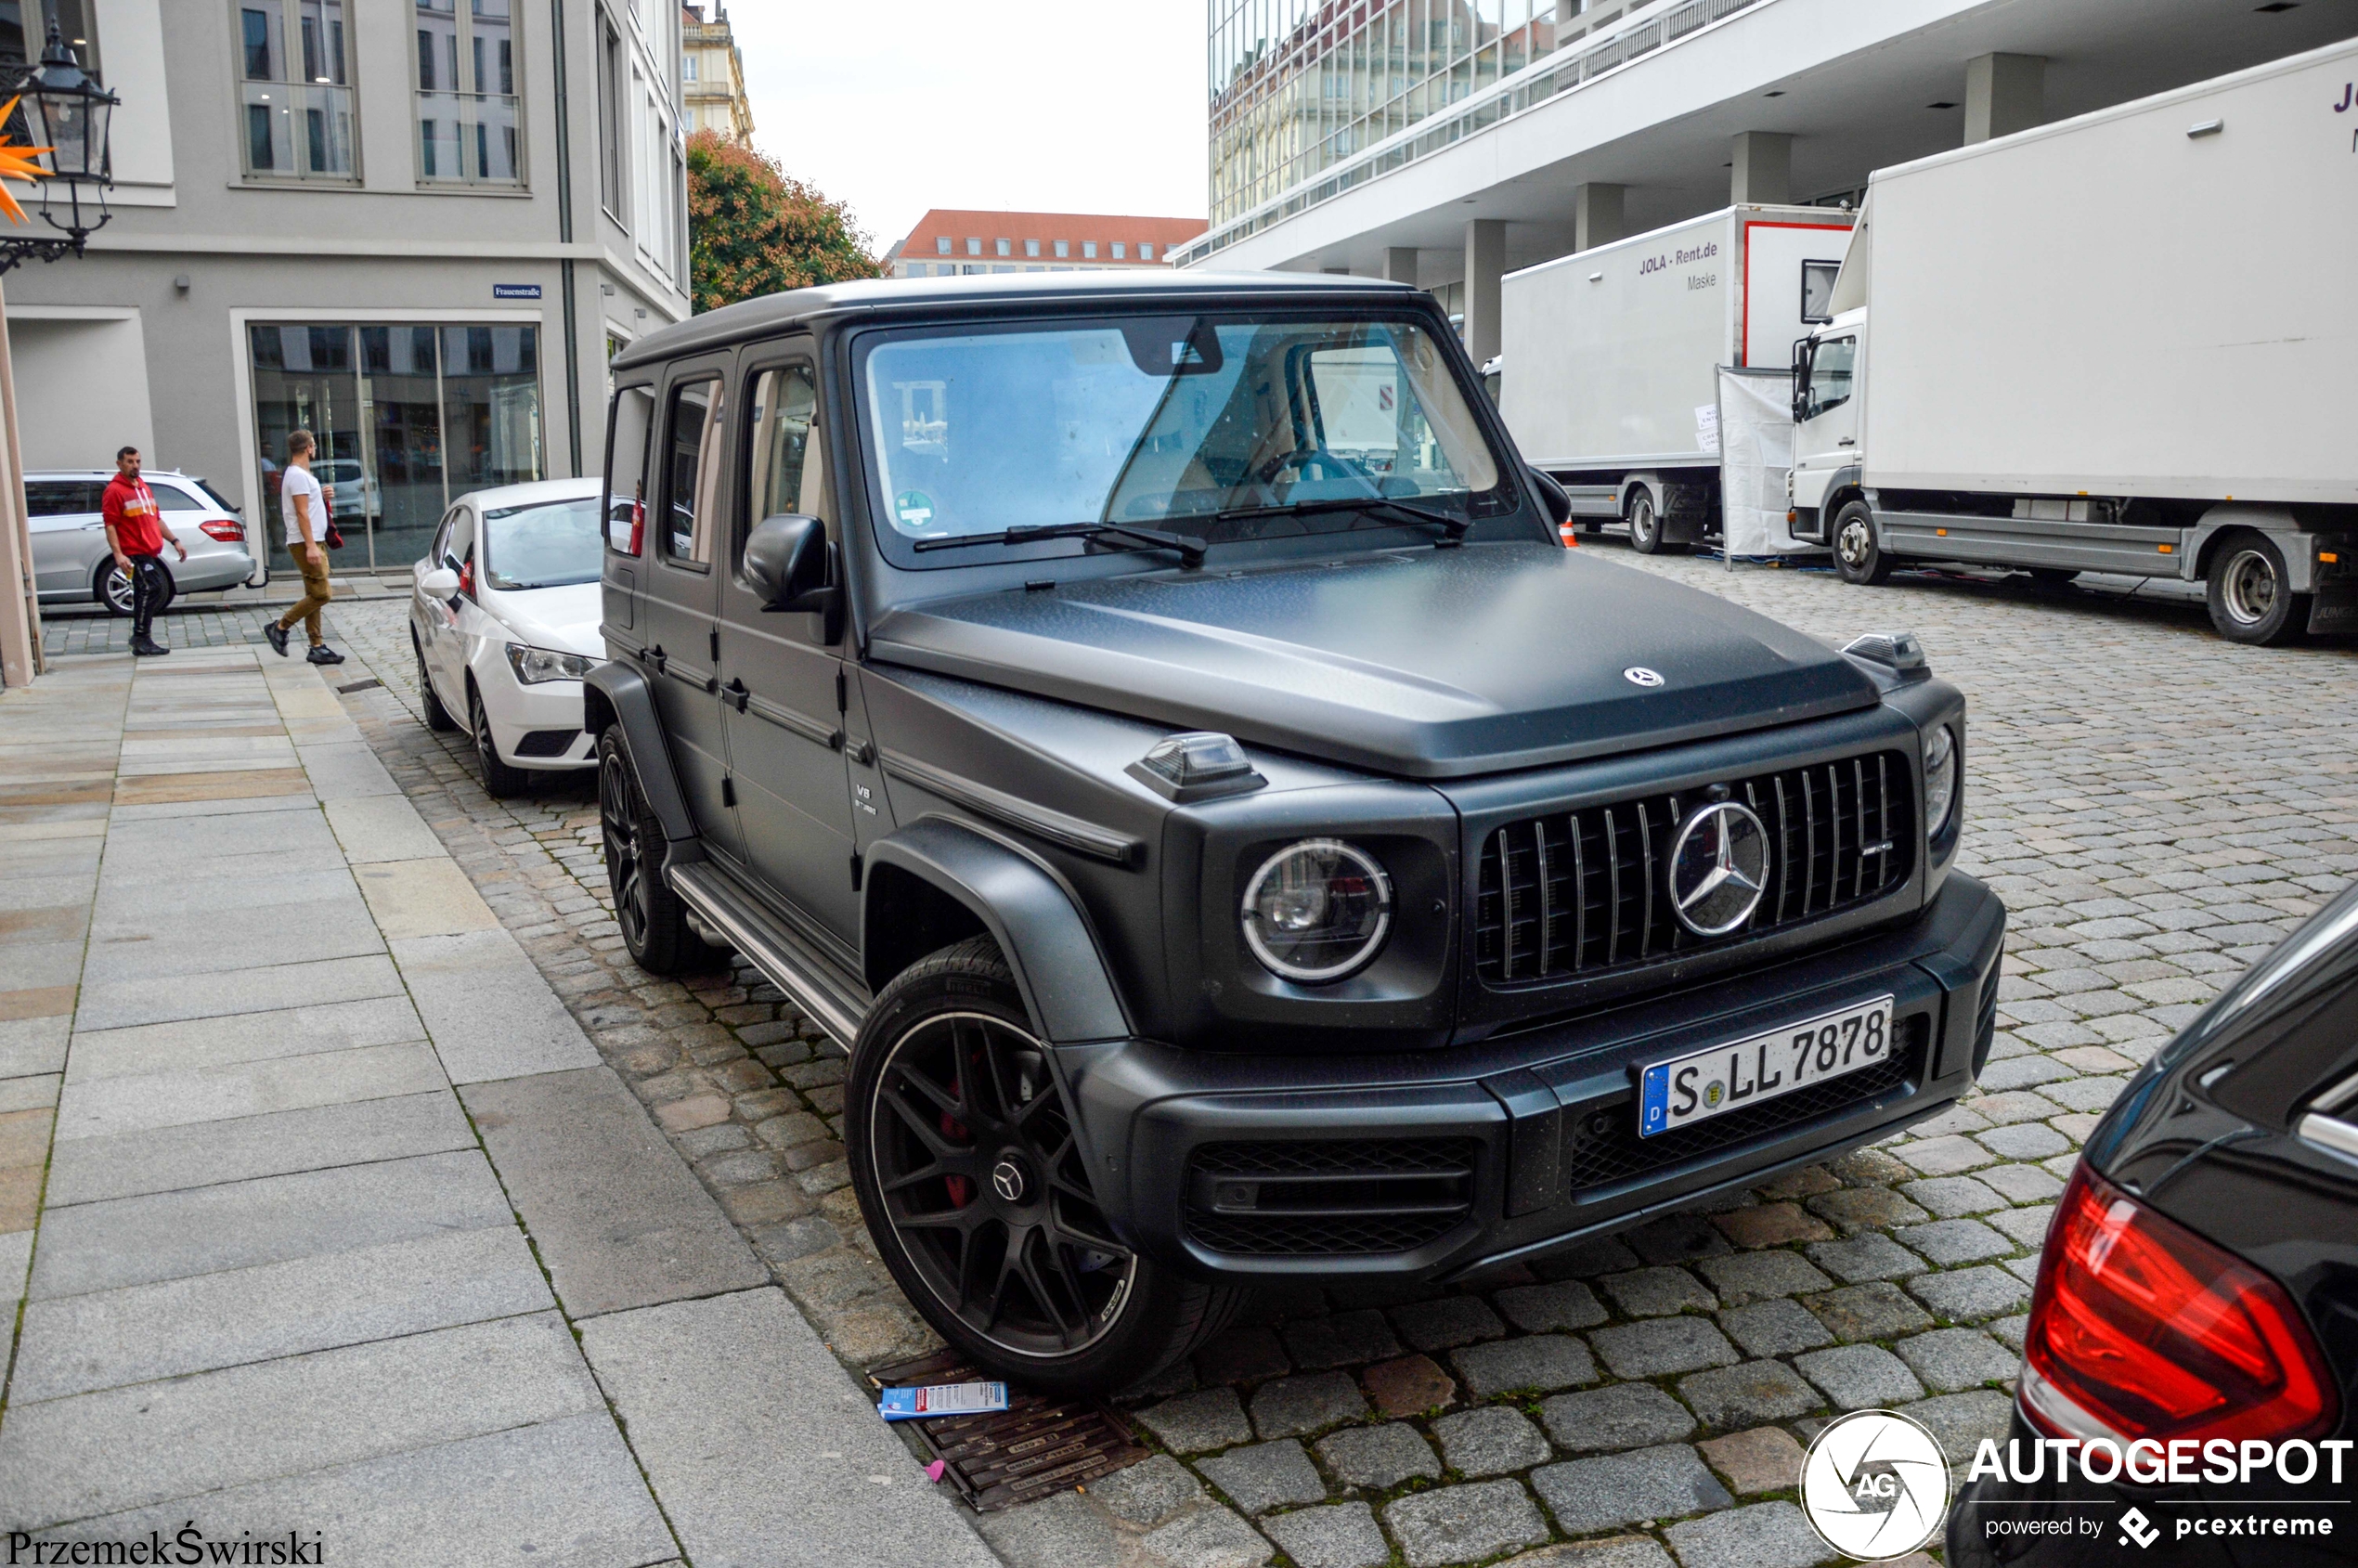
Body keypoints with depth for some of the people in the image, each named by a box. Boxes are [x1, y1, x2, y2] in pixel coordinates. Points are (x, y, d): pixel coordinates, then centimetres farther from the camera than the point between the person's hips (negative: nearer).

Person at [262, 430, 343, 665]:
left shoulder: (301, 474, 18)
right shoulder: (298, 476, -13)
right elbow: (302, 513, -20)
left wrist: (321, 495, 13)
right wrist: (311, 546, -24)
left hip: (313, 542, 11)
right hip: (305, 543, -11)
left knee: (314, 595, 8)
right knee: (321, 594, -12)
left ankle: (317, 647, 9)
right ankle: (280, 627, -3)